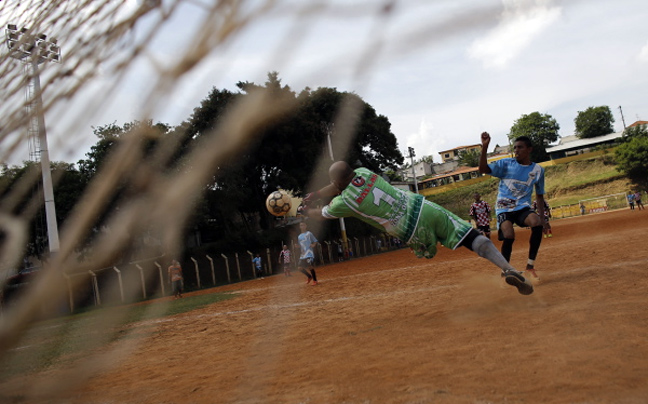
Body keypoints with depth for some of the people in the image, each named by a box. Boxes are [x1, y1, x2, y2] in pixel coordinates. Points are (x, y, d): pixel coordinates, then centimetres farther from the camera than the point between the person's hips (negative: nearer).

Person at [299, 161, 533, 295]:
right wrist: (314, 195, 33)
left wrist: (307, 211, 38)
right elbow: (343, 185, 30)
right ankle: (507, 268, -15)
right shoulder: (362, 172, 8)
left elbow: (321, 214, 17)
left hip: (414, 231, -4)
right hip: (423, 207, 5)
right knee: (472, 238, -1)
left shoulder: (343, 202, -5)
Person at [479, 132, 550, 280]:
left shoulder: (538, 170, 6)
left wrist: (542, 218, 7)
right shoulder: (506, 164, 0)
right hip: (504, 208, -2)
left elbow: (539, 195, 14)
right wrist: (484, 147, -24)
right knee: (509, 236, -24)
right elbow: (483, 169, -13)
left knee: (537, 224, -29)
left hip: (523, 207, 2)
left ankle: (530, 265, -12)